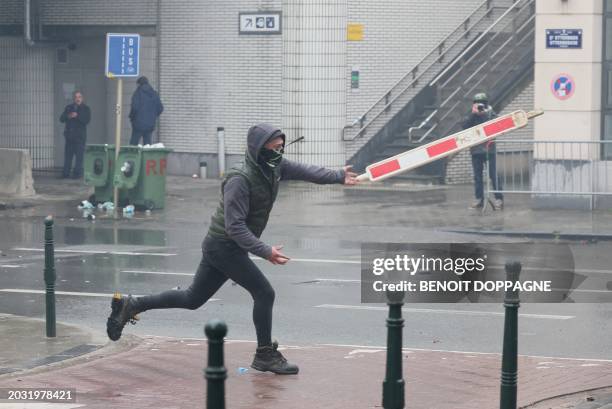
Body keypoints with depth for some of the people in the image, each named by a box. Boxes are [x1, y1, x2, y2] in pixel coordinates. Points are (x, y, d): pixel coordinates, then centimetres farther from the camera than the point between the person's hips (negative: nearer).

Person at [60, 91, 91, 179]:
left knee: (79, 155, -7)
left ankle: (77, 173, -3)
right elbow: (61, 119, 6)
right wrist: (68, 116, -13)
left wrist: (77, 116, -20)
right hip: (69, 134, 3)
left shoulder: (86, 109, 4)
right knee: (68, 154, 3)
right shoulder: (68, 107, 14)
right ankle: (66, 173, 7)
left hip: (80, 135, -3)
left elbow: (87, 120, -10)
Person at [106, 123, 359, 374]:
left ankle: (131, 305, 21)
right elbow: (235, 226, -27)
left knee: (193, 299, 16)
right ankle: (265, 355, 5)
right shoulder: (240, 179, -25)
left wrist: (339, 177, -4)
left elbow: (304, 171, 7)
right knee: (264, 293, -8)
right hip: (224, 246, -9)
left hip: (221, 247, 9)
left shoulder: (275, 167, 1)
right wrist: (266, 252, -31)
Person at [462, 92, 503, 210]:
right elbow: (465, 126, -8)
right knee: (477, 176, 8)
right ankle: (479, 199, 14)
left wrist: (485, 114, -15)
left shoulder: (491, 114, 2)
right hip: (476, 150, 3)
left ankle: (499, 199, -6)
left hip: (489, 149, -3)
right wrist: (473, 114, -13)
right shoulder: (472, 116, 10)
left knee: (494, 175, -6)